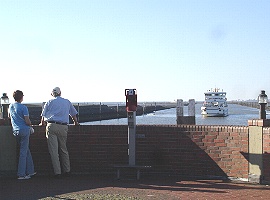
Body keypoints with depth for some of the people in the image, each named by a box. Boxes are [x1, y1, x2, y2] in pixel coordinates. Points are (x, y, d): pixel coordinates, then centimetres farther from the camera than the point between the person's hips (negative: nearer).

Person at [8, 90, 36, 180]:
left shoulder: (11, 106, 9)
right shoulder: (23, 107, -12)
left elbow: (9, 116, 27)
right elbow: (27, 121, -15)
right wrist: (30, 124, 5)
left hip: (15, 131, 7)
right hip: (24, 130, -7)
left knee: (26, 150, 16)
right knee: (23, 152, -3)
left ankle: (30, 171, 19)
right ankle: (21, 174, -2)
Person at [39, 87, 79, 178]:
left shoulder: (49, 102, 11)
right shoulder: (67, 102, 18)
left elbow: (43, 115, 13)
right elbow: (74, 114, 25)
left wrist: (42, 123, 31)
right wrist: (76, 122, 41)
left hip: (51, 126, -3)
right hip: (63, 127, 3)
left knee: (53, 150, -3)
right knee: (63, 149, 13)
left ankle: (57, 172, -5)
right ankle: (67, 170, 12)